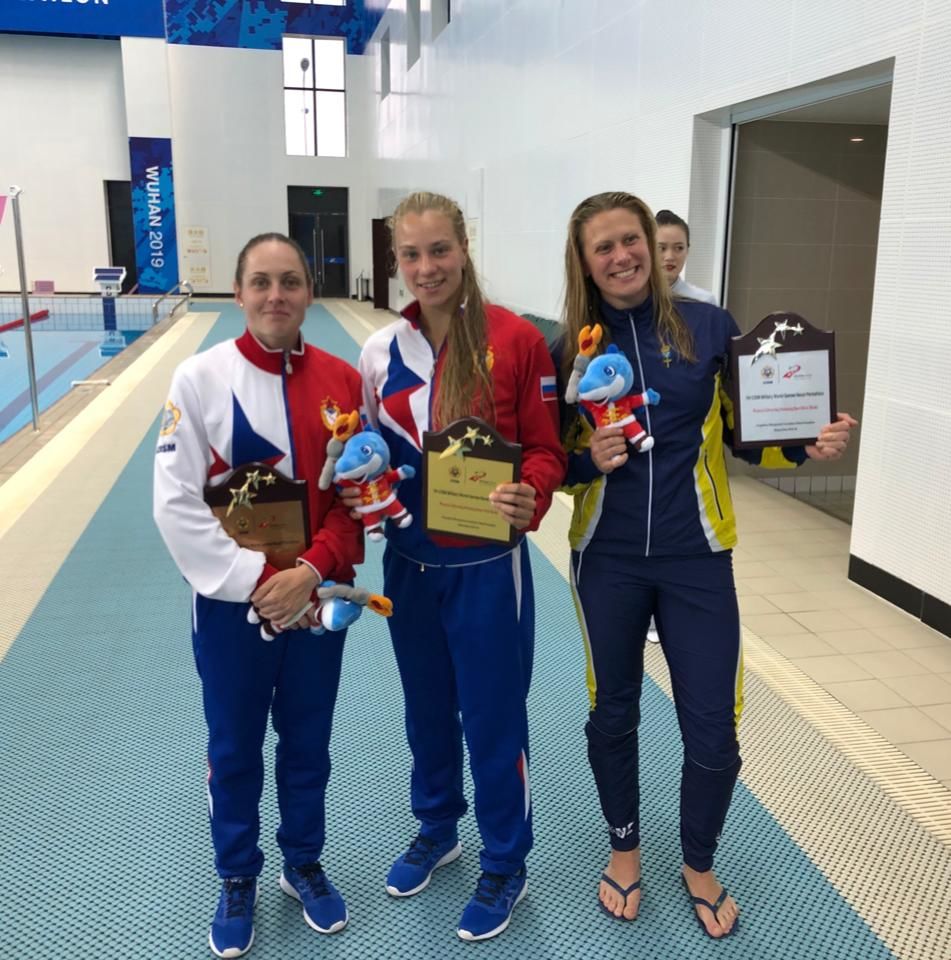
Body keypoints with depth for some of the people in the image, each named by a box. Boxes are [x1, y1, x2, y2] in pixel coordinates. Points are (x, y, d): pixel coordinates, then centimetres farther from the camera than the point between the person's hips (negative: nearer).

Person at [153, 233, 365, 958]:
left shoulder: (343, 381, -4)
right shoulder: (201, 377, -11)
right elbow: (176, 501, -12)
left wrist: (310, 571, -14)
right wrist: (256, 580, -16)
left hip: (319, 598, 2)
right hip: (232, 602, -2)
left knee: (308, 743, 18)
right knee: (234, 749, 16)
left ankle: (304, 864, 43)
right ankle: (238, 880, 40)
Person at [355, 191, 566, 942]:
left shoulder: (516, 339, -13)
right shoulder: (381, 351, 2)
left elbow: (545, 449, -9)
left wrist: (530, 500, -28)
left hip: (487, 565, -4)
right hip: (408, 562, 5)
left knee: (493, 719, 9)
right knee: (426, 709, 21)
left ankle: (506, 866, 32)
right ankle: (436, 830, 46)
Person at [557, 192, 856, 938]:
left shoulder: (708, 326, -4)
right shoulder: (574, 346, -2)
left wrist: (807, 447, -15)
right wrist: (590, 461, -16)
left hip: (696, 559, 0)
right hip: (608, 559, 1)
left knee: (713, 731, 5)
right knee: (612, 714, 15)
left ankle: (699, 865, 34)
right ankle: (625, 849, 41)